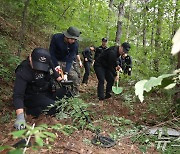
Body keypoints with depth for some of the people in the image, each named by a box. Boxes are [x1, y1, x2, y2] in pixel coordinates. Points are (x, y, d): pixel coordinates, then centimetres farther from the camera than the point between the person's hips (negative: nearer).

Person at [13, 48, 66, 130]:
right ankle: (32, 110, -7)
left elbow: (53, 72, 14)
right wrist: (20, 116, -45)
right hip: (33, 97, -6)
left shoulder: (48, 63, -10)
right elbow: (18, 95, -32)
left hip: (48, 93, 7)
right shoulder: (23, 72, -26)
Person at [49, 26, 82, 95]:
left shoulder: (75, 44, -20)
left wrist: (66, 73, -30)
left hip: (66, 62, 2)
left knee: (74, 76, -7)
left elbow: (70, 59, -21)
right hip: (56, 60, -2)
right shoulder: (56, 37, -24)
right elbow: (51, 52, -17)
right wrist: (56, 65, -25)